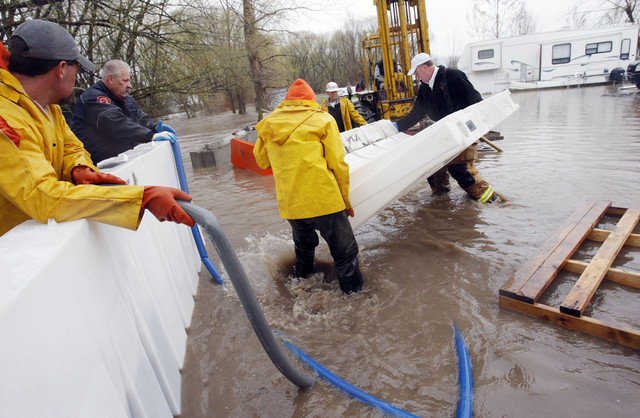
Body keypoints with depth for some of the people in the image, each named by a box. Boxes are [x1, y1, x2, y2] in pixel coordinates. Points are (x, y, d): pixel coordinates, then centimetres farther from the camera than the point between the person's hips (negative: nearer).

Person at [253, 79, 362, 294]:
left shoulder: (268, 125, 9)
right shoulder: (323, 120, -1)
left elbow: (262, 161, 20)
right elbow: (338, 165, -3)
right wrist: (345, 201, 7)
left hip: (289, 204, 5)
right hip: (324, 201, -5)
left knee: (303, 247, 29)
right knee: (345, 252, 10)